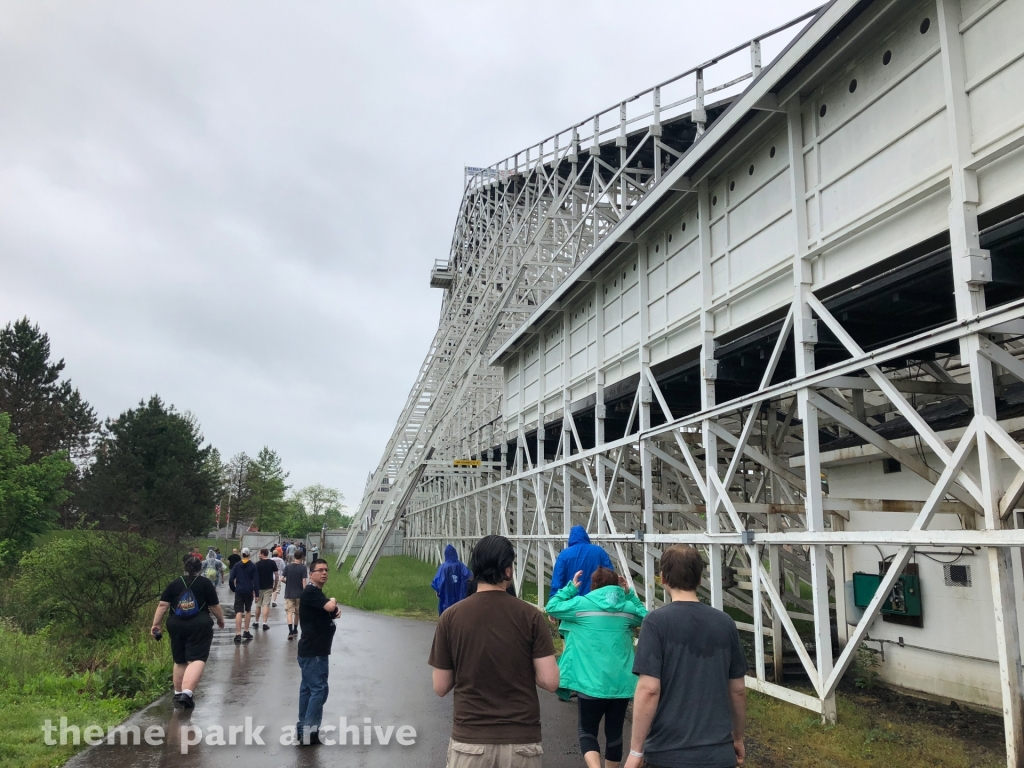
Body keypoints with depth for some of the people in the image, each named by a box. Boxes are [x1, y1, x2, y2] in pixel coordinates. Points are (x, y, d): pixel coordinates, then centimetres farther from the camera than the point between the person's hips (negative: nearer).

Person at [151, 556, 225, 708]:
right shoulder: (205, 583, 1)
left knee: (180, 661, 17)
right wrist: (221, 620, 16)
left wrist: (155, 624, 7)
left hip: (176, 626, 4)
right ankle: (187, 692, -22)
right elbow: (215, 606, 1)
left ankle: (178, 693, 24)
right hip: (199, 626, -4)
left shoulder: (174, 583, 8)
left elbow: (162, 605, 2)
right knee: (197, 660, -7)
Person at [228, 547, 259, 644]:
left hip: (239, 591, 0)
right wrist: (256, 593, -4)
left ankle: (238, 634, -12)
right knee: (248, 610, 19)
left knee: (238, 612, -3)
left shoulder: (237, 565, 2)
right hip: (249, 591, 0)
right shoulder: (253, 566, -2)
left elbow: (231, 579, -3)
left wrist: (233, 589, 11)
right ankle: (246, 632, 22)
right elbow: (256, 580, -6)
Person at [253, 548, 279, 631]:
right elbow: (276, 575, 0)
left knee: (258, 605, 13)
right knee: (266, 605, 1)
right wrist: (275, 586, 11)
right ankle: (265, 623, -6)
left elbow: (255, 577, -6)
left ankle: (257, 623, 23)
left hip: (259, 587, -1)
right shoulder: (272, 563, -1)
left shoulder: (257, 564, -7)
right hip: (269, 587, 1)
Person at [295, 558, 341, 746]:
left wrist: (336, 609, -5)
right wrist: (333, 601, -6)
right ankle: (309, 730, -6)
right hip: (313, 651, -10)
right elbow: (329, 606, -28)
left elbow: (332, 611, 18)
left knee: (308, 688, 14)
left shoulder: (318, 593, 17)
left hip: (314, 650, 10)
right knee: (319, 689, -9)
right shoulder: (310, 592, -15)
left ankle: (303, 727, 21)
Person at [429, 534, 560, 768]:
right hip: (521, 741, 0)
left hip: (469, 740, 0)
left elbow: (440, 687, 0)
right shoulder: (530, 615, -8)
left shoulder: (450, 617, -6)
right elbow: (550, 681, -10)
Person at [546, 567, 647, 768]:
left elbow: (551, 607, 4)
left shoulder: (582, 603, -6)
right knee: (614, 732, 17)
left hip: (591, 683, -3)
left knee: (587, 730, 10)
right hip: (622, 683, 3)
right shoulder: (628, 607, 3)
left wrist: (571, 587, 10)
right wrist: (630, 593, 18)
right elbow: (644, 616, 24)